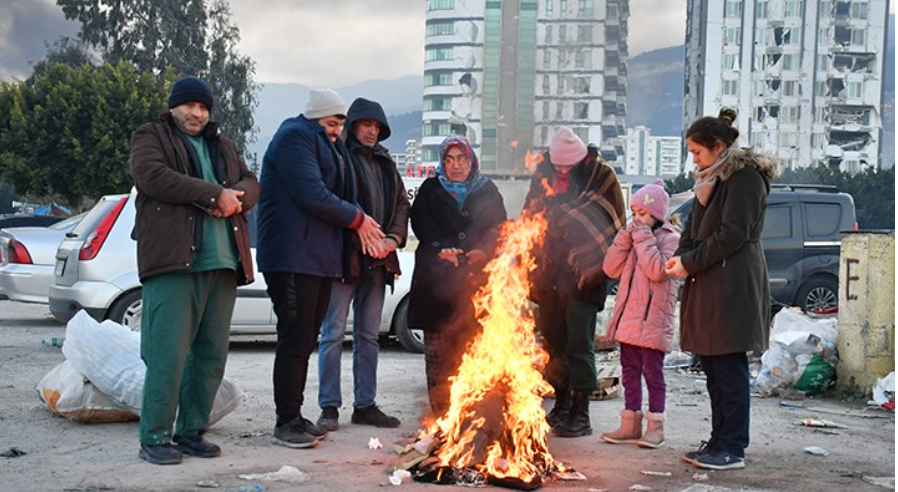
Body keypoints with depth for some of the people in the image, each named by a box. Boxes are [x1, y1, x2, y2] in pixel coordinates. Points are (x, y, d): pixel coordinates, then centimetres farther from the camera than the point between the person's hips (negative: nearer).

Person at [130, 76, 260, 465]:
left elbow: (250, 184, 19)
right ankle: (154, 438, -5)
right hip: (174, 258, -6)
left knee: (212, 353, 5)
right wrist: (215, 194, -12)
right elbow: (151, 176, -10)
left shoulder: (223, 147, 28)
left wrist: (235, 199, -7)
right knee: (169, 352, -11)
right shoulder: (150, 138, 9)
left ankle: (192, 432, 14)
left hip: (222, 262, 6)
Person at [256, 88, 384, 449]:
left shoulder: (327, 146, 24)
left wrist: (359, 223, -1)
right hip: (293, 256, -10)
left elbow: (335, 194, 20)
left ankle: (294, 416, 19)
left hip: (320, 257, 10)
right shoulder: (294, 137, -7)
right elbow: (312, 196, -18)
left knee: (305, 341, 12)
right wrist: (356, 218, -8)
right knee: (295, 340, -8)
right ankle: (286, 422, -1)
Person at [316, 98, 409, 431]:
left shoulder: (385, 163, 18)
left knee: (368, 335, 11)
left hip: (377, 261, 7)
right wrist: (365, 239, -17)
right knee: (334, 333, -3)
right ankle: (329, 406, 3)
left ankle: (365, 404, 18)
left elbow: (402, 203, 19)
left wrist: (394, 238, 2)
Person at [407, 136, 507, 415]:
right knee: (439, 345, -1)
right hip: (437, 279, 0)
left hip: (477, 276, 0)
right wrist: (442, 249, -15)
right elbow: (421, 224, 1)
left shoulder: (487, 191, 16)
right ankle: (440, 409, 3)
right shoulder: (430, 190, 14)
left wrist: (483, 251, -11)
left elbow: (498, 227, 8)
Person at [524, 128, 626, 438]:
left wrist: (608, 264, -5)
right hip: (550, 273, 5)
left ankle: (580, 414, 3)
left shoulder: (601, 176, -6)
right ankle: (562, 405, 27)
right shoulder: (543, 175, 5)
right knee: (553, 340, 13)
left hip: (583, 273, -5)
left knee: (579, 343, -5)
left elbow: (616, 225, -1)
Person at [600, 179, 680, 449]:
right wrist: (626, 237, -3)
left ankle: (655, 426, 8)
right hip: (627, 317, 7)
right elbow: (611, 269, 5)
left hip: (652, 320, -7)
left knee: (652, 372, 0)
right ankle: (630, 424, 19)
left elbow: (657, 270, -22)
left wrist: (643, 238, -17)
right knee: (629, 371, 11)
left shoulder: (670, 237, -6)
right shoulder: (633, 236, 13)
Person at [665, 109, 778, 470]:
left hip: (733, 287, -9)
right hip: (708, 286, 9)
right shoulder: (713, 178, 19)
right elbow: (695, 226, 19)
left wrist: (689, 262, -12)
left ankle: (732, 449, 0)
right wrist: (681, 257, 0)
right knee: (713, 369, 11)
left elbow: (731, 235, -16)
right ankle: (720, 441, 19)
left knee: (729, 369, -6)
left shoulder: (745, 178, -10)